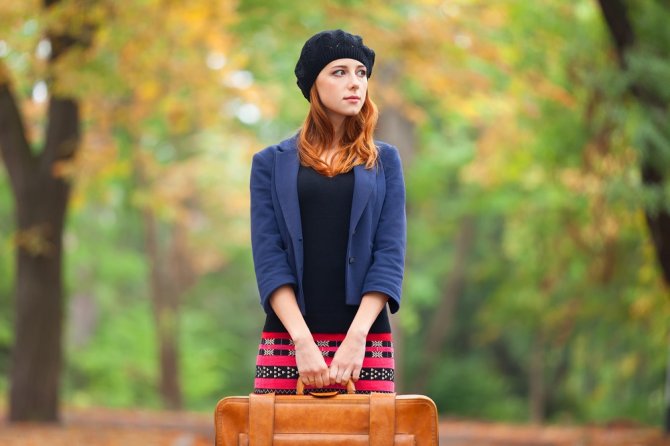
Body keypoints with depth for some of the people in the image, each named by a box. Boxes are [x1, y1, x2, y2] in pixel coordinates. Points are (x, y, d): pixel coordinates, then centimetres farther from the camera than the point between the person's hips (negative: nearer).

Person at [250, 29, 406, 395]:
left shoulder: (383, 161, 11)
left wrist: (357, 337, -12)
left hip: (366, 339, 1)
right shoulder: (271, 163, 8)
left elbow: (390, 254, 2)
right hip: (287, 338, -1)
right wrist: (303, 341, -13)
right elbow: (268, 256, 0)